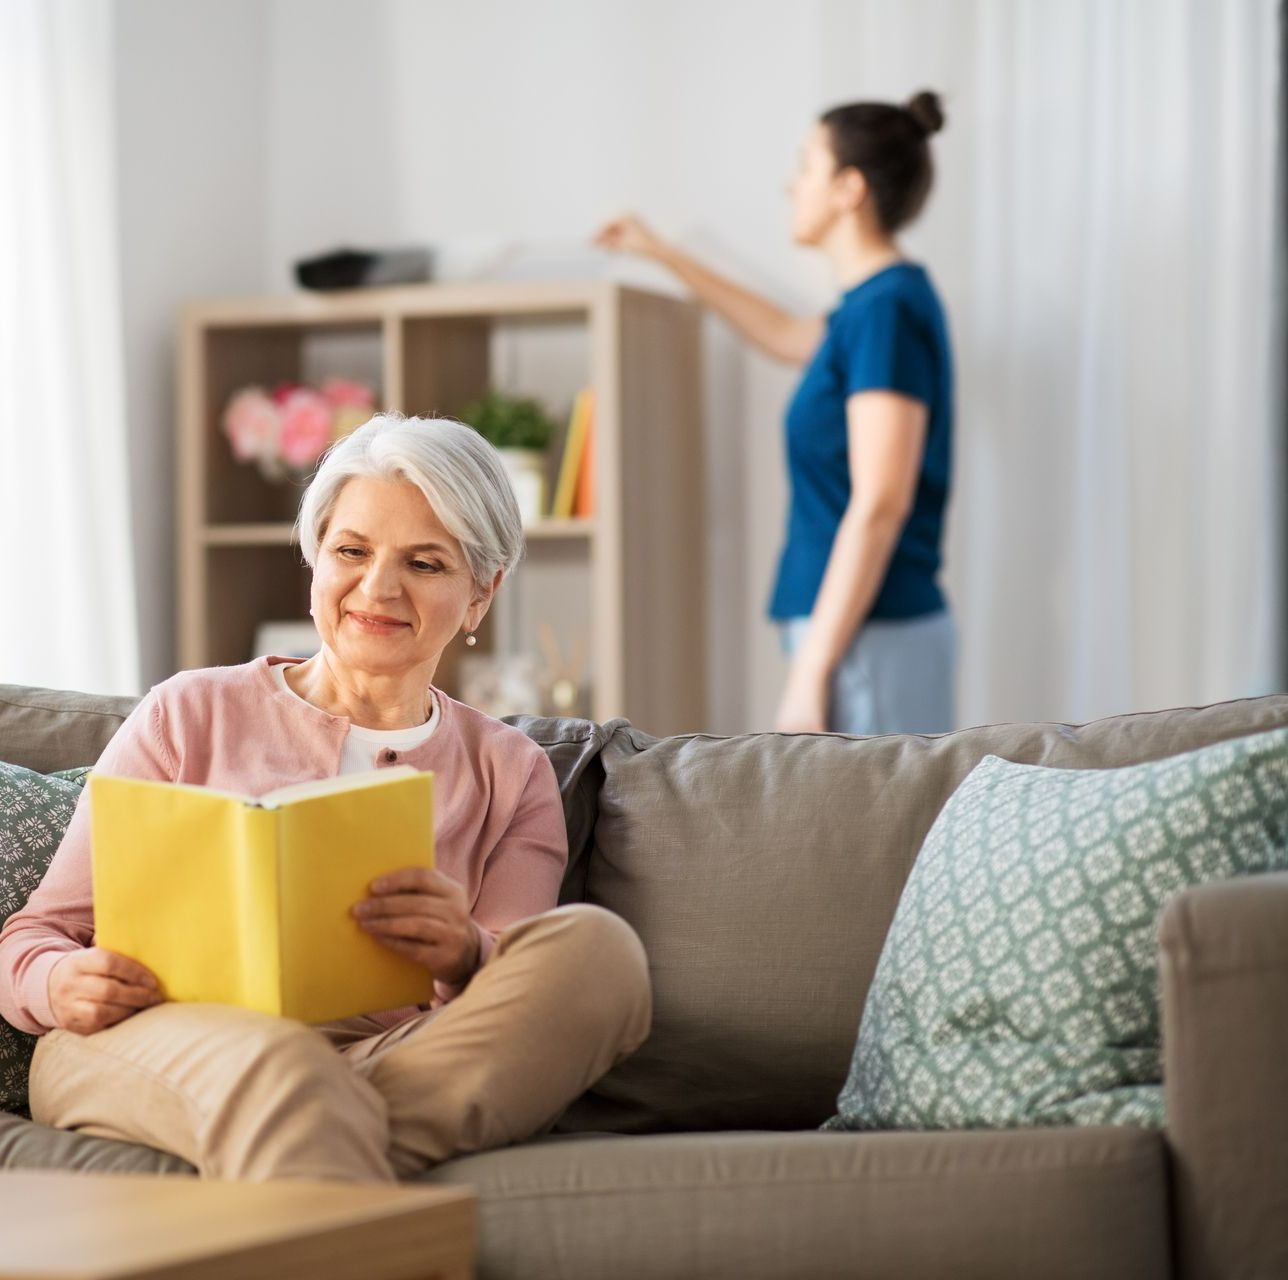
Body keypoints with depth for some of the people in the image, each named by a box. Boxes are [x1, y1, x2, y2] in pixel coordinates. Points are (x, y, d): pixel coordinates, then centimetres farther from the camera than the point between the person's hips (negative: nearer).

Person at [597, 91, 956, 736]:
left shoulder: (888, 308, -13)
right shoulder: (877, 302, 15)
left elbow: (880, 505, -19)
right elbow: (788, 336, 39)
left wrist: (812, 668, -20)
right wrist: (664, 255, 45)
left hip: (869, 639, -10)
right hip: (896, 632, 10)